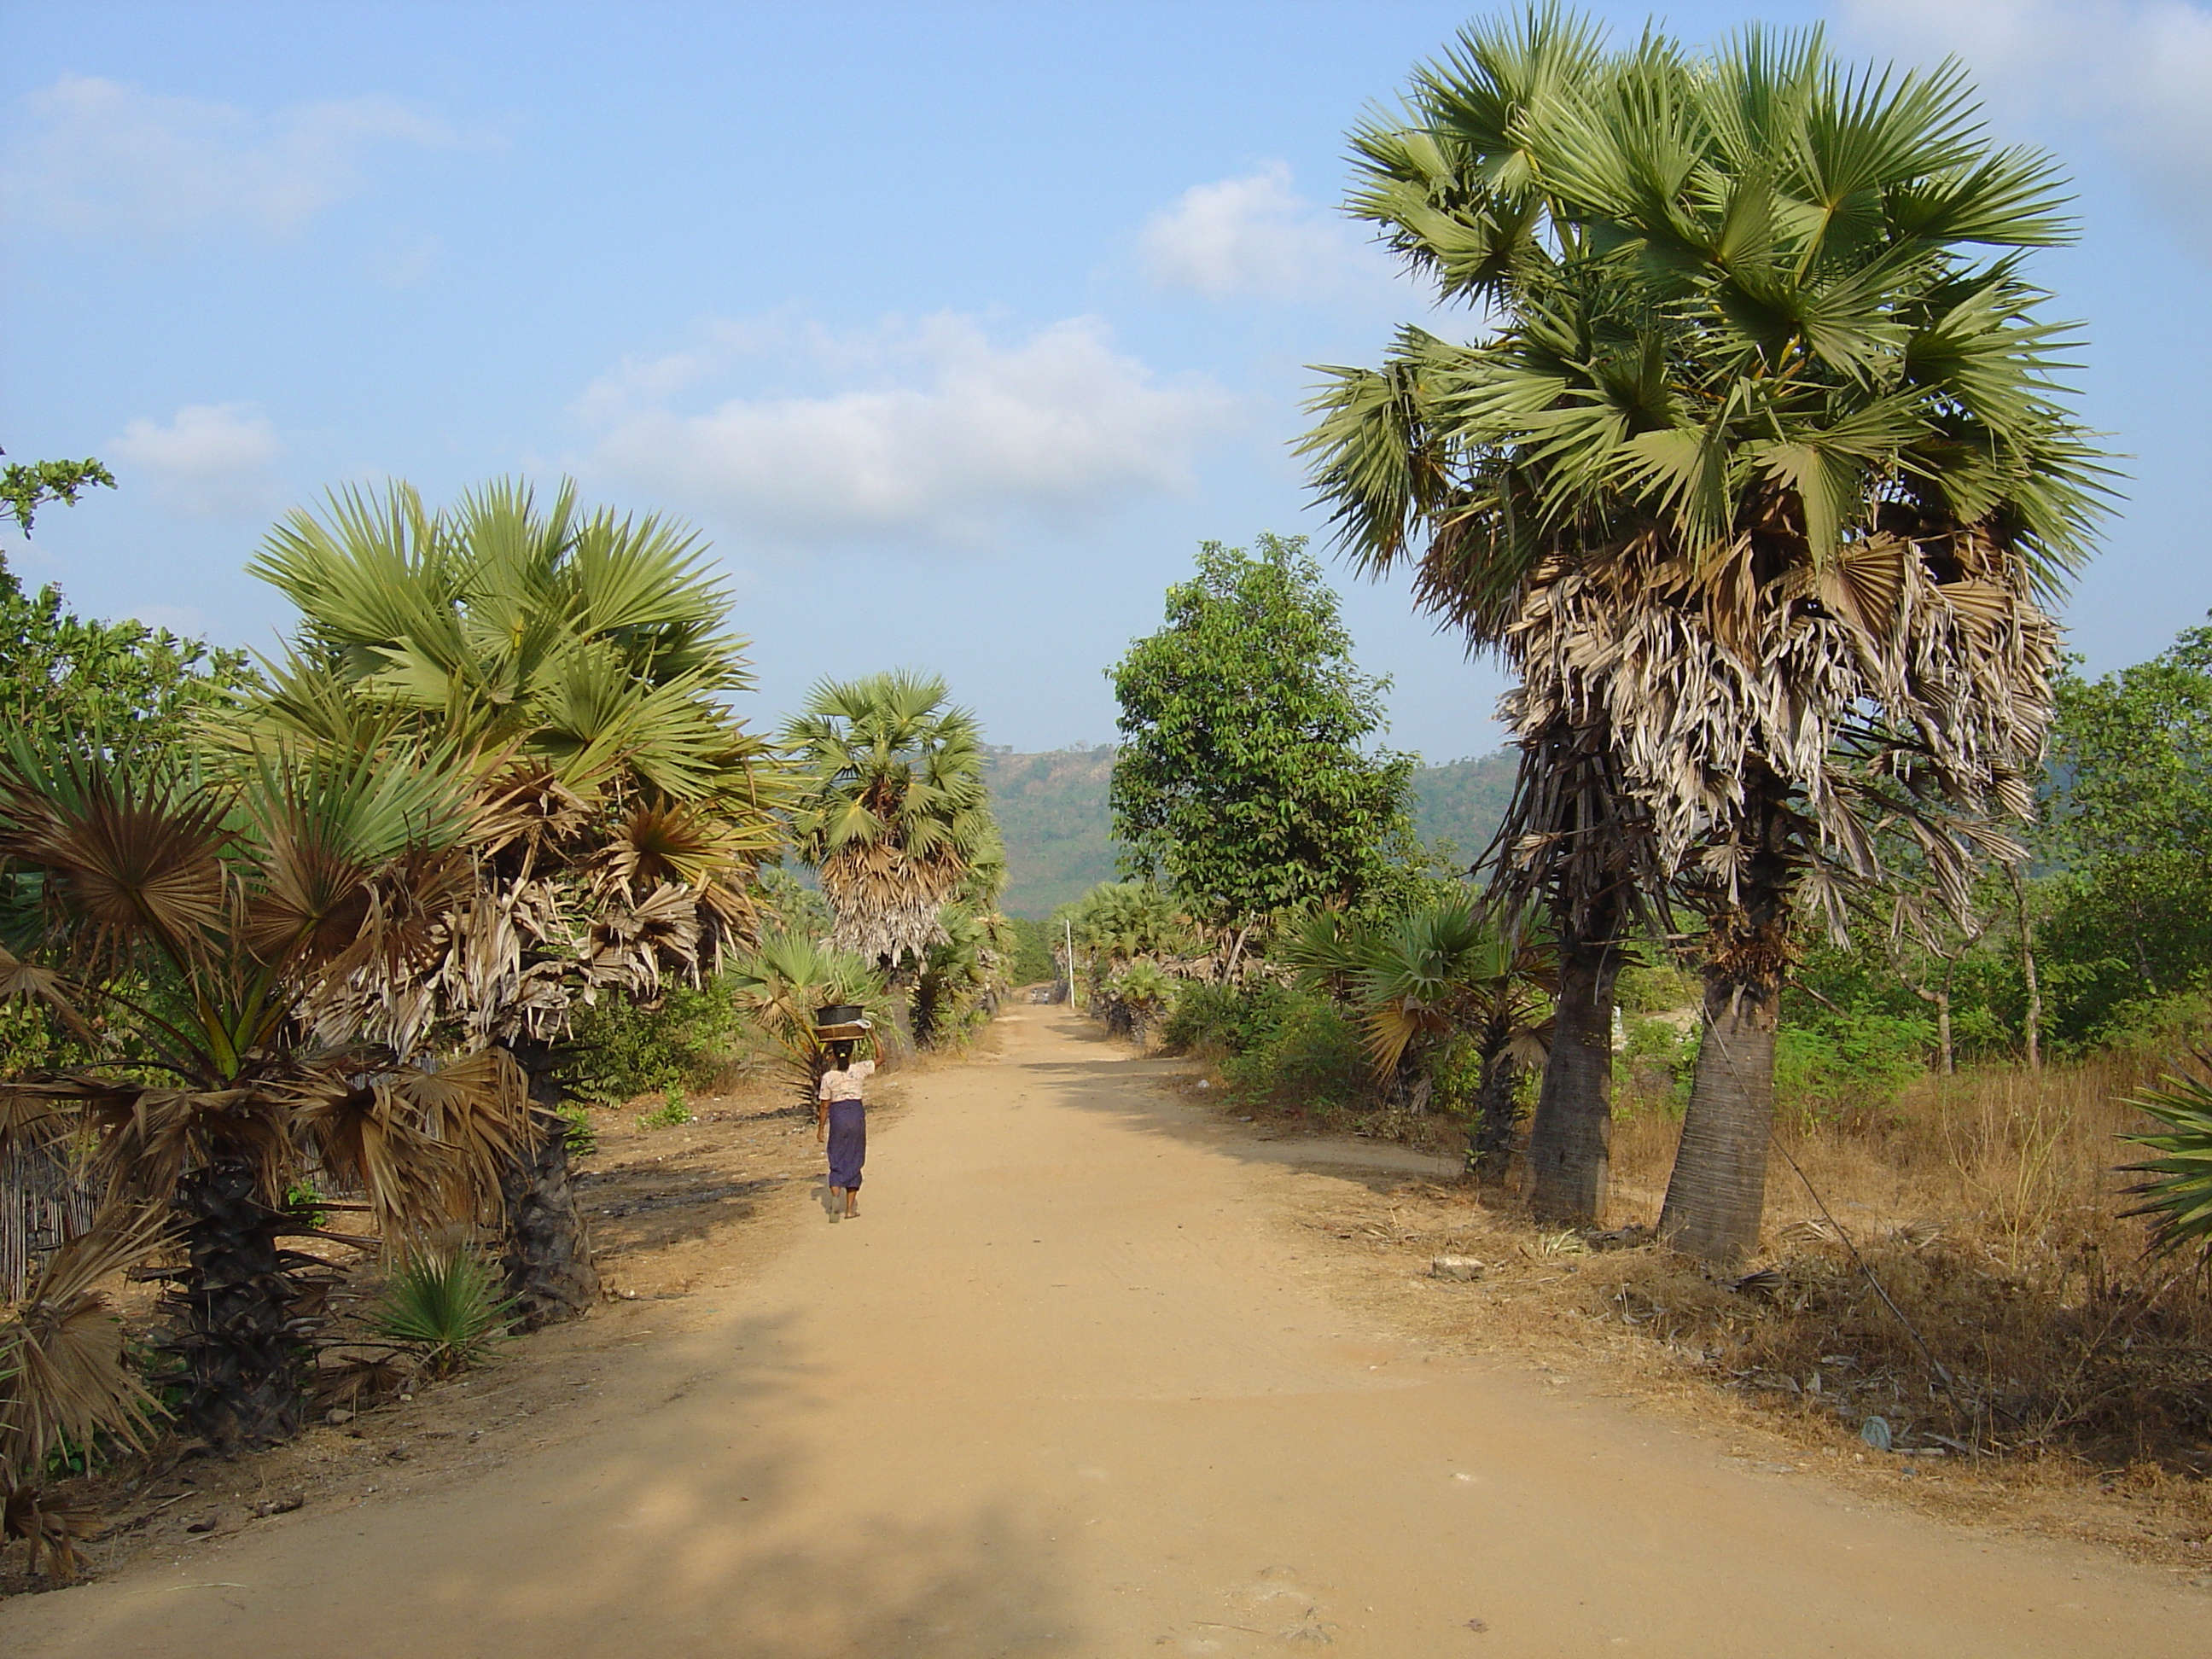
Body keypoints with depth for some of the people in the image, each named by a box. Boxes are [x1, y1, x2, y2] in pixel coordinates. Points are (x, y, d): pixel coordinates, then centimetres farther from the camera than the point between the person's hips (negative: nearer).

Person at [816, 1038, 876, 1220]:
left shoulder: (828, 1077, -5)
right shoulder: (859, 1070, -4)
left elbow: (824, 1105, -1)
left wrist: (820, 1128, 9)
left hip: (837, 1117, -1)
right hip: (856, 1113, 1)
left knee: (836, 1161, 7)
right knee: (854, 1162, 9)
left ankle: (835, 1195, -21)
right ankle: (850, 1208, 8)